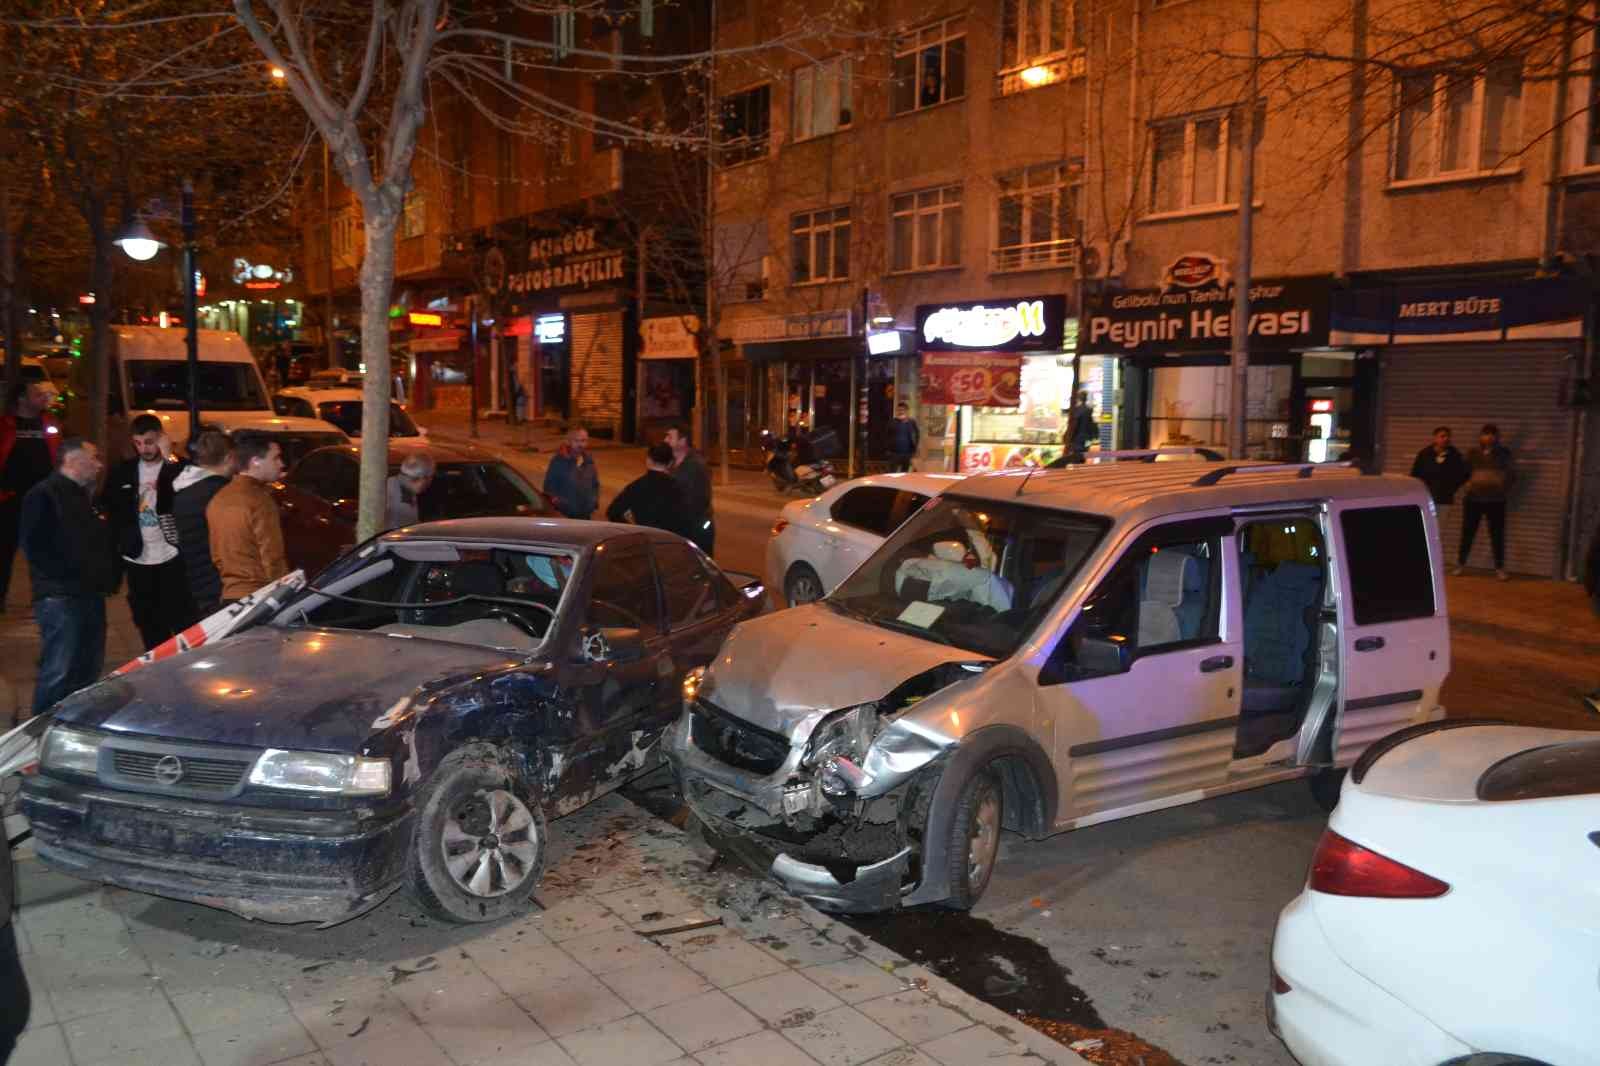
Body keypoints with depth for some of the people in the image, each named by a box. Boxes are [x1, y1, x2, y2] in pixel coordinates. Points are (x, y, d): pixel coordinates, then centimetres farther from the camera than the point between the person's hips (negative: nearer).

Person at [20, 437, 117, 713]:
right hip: (60, 599, -9)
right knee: (58, 674, -10)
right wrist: (64, 577, -18)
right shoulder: (44, 495, -7)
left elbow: (101, 543, 27)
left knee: (89, 672, 12)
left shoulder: (86, 496, 21)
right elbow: (34, 545, -16)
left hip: (91, 595, 9)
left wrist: (110, 576, 13)